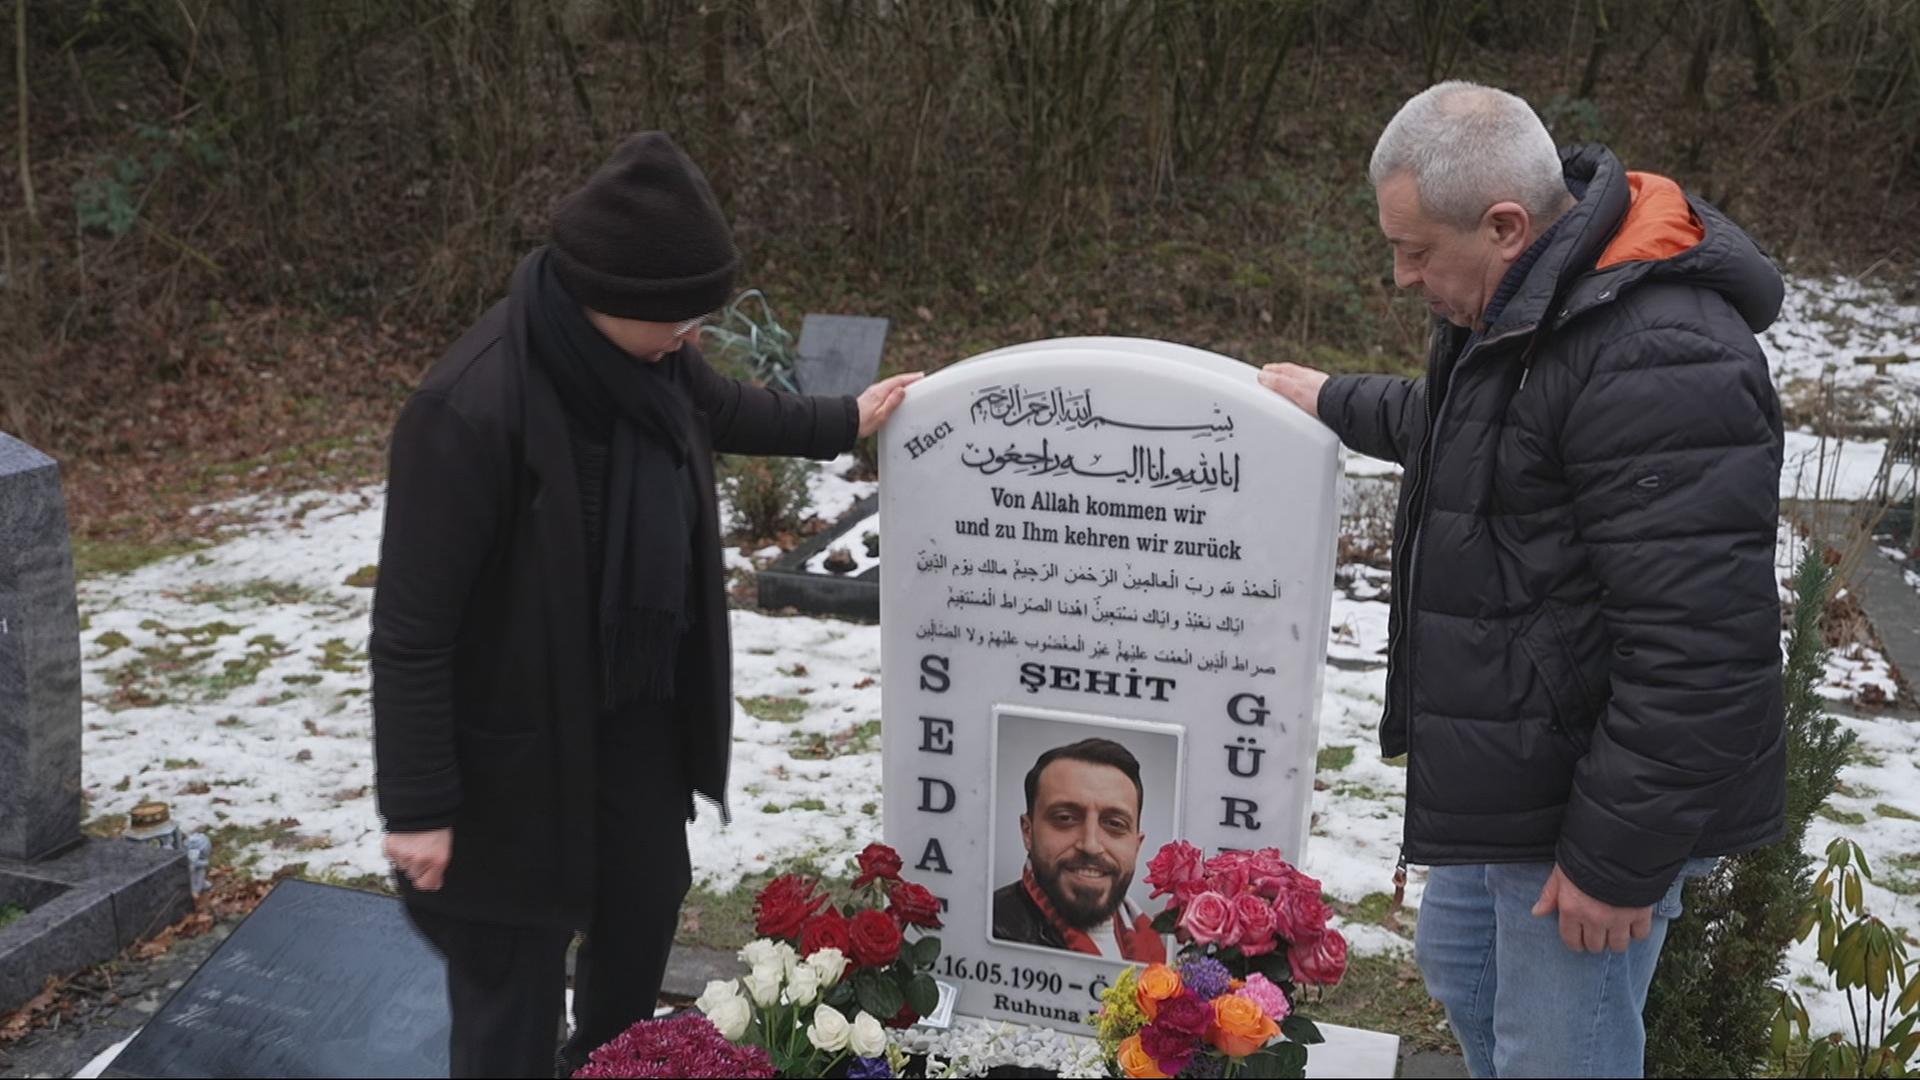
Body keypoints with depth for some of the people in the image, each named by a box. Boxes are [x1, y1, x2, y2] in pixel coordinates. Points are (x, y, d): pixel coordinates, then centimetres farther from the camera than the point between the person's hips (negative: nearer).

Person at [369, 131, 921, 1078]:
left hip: (641, 706, 8)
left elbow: (718, 406, 17)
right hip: (516, 737, -8)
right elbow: (412, 628, -25)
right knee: (512, 969, 8)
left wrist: (842, 423, 26)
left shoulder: (643, 352, -9)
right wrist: (417, 804, -19)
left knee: (648, 901, 26)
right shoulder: (470, 410, -31)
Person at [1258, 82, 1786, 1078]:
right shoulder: (1524, 303, 6)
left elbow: (1695, 650, -30)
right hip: (1510, 768, 10)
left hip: (1587, 796, -10)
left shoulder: (1657, 360, -29)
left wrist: (1620, 857, -24)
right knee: (1457, 963, 26)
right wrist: (1334, 403, 33)